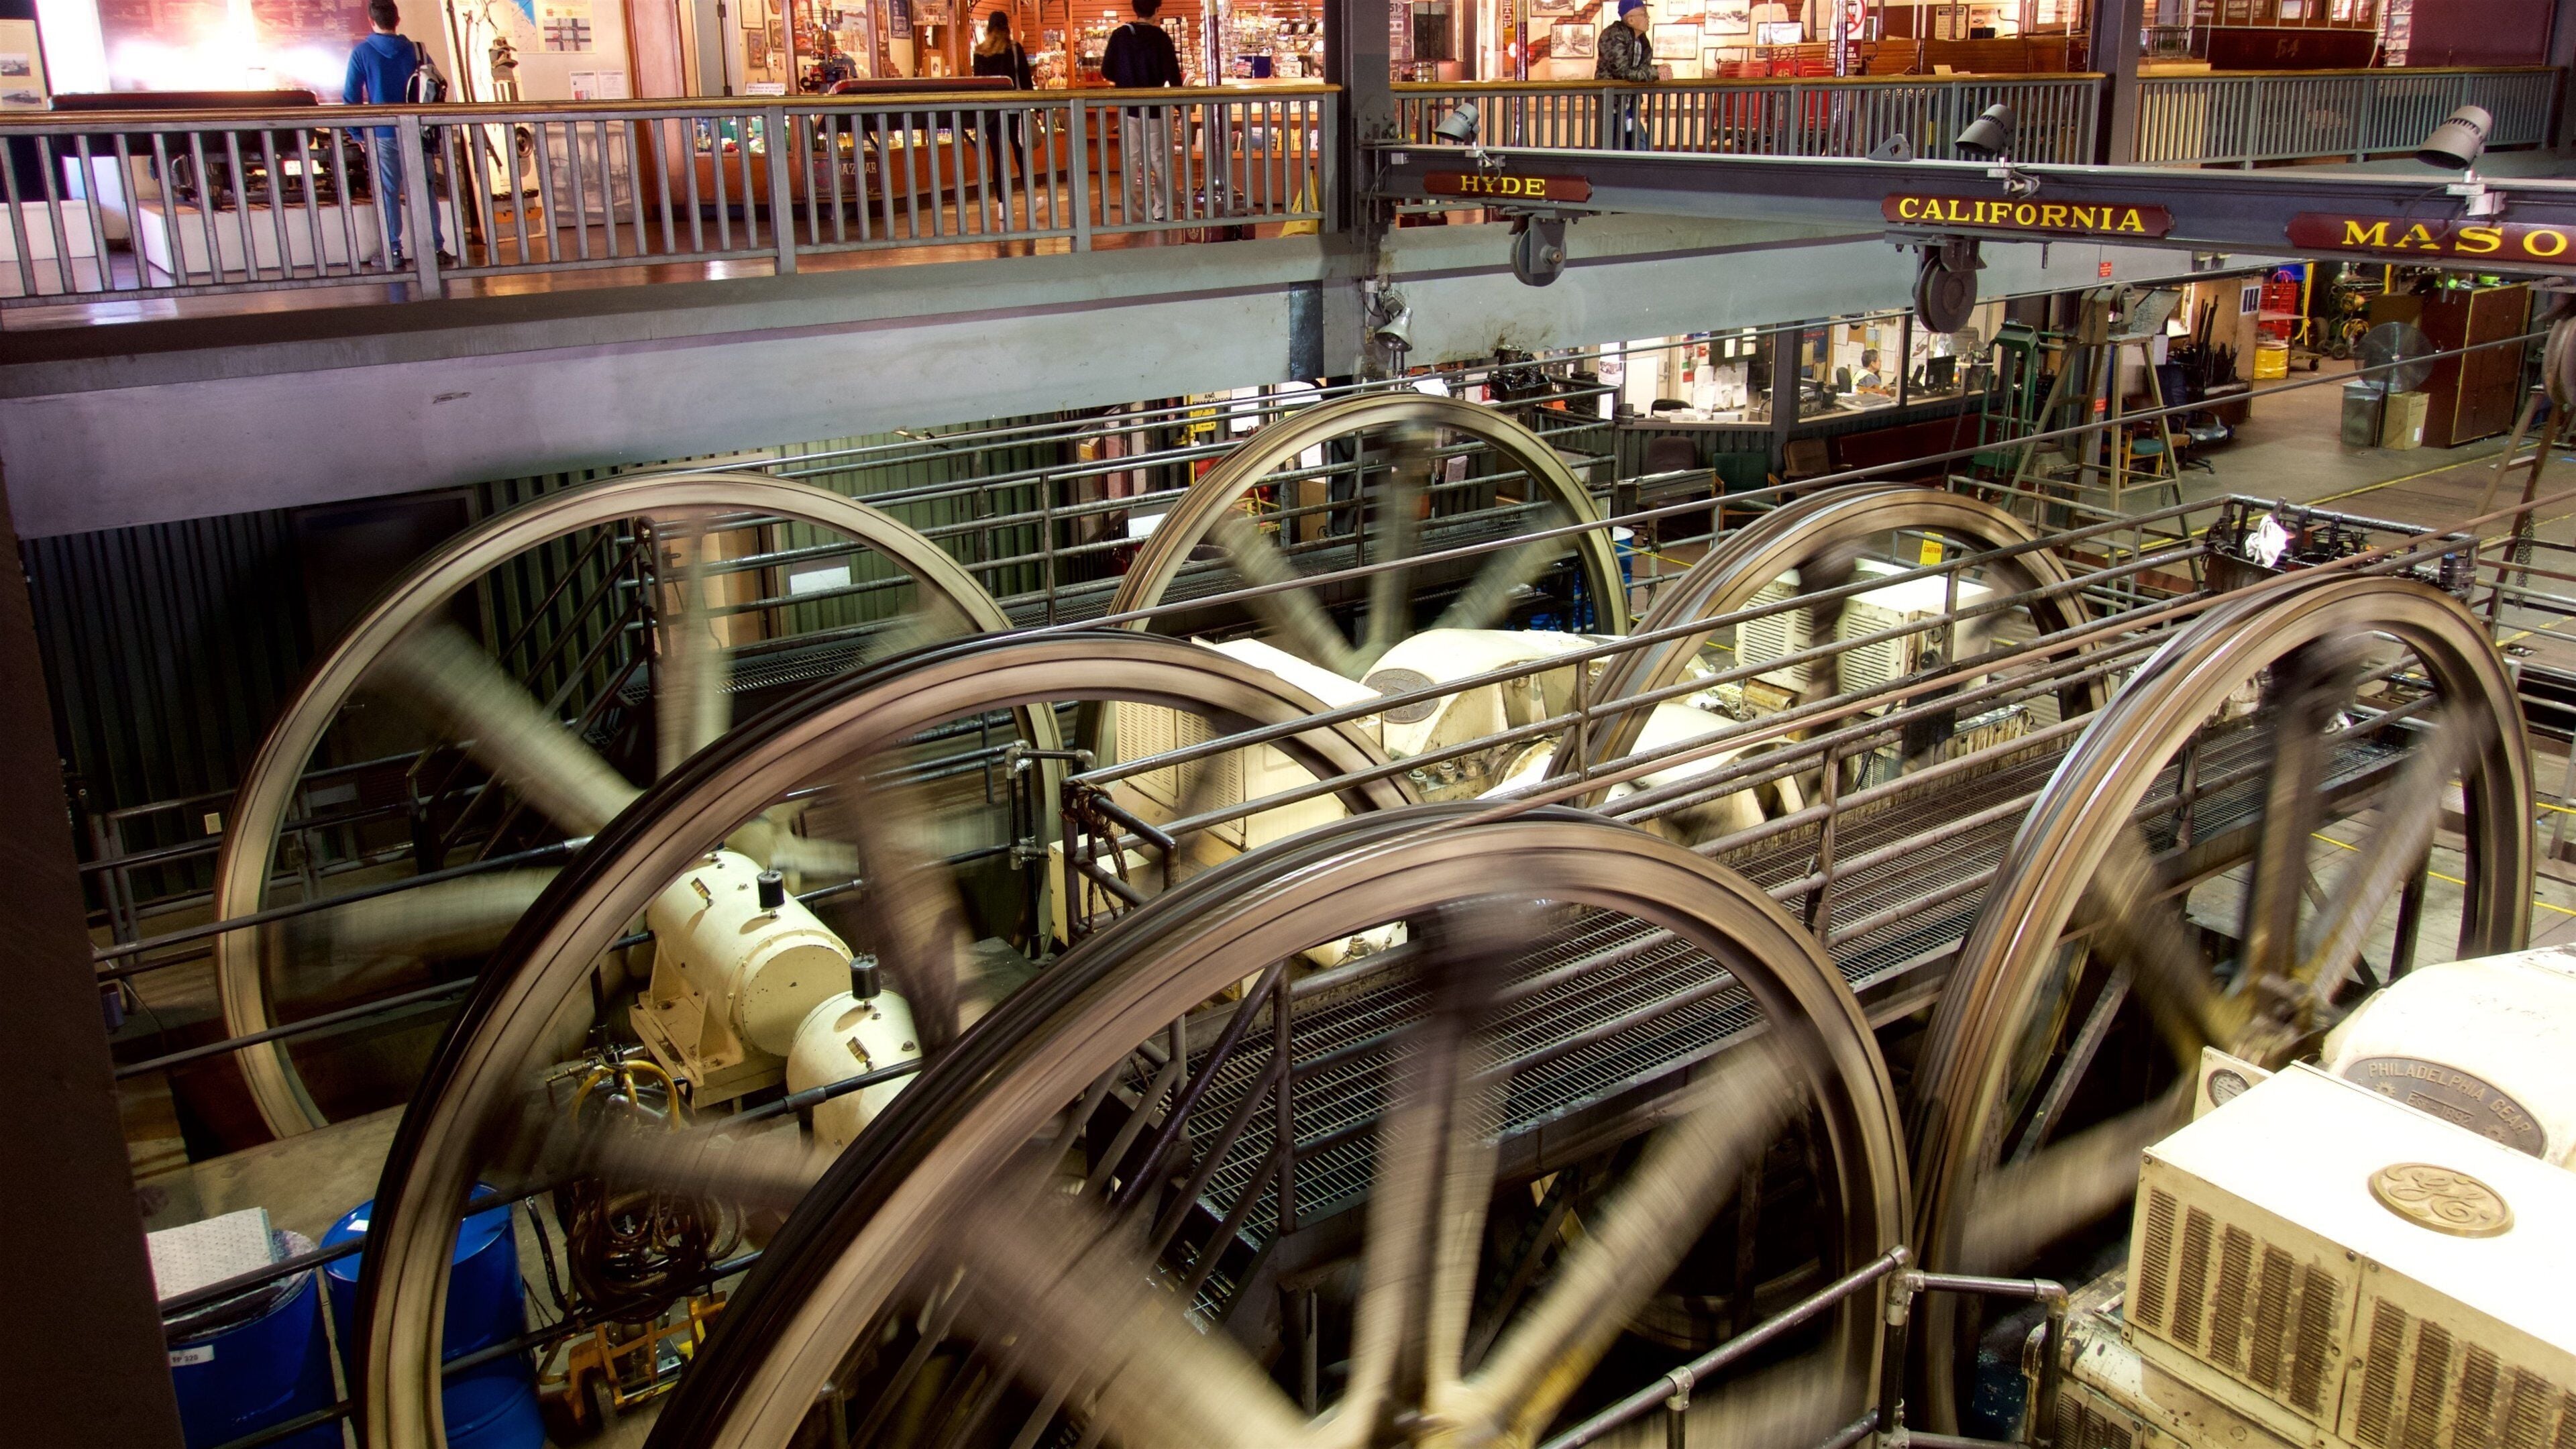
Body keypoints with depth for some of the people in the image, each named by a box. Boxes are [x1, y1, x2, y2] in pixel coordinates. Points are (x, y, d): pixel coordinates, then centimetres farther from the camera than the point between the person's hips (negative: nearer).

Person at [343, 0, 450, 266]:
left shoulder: (362, 53, -4)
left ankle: (394, 252, 4)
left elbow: (351, 98, -4)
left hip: (383, 134, -2)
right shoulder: (416, 51, 1)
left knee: (387, 193, 4)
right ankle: (436, 249, 3)